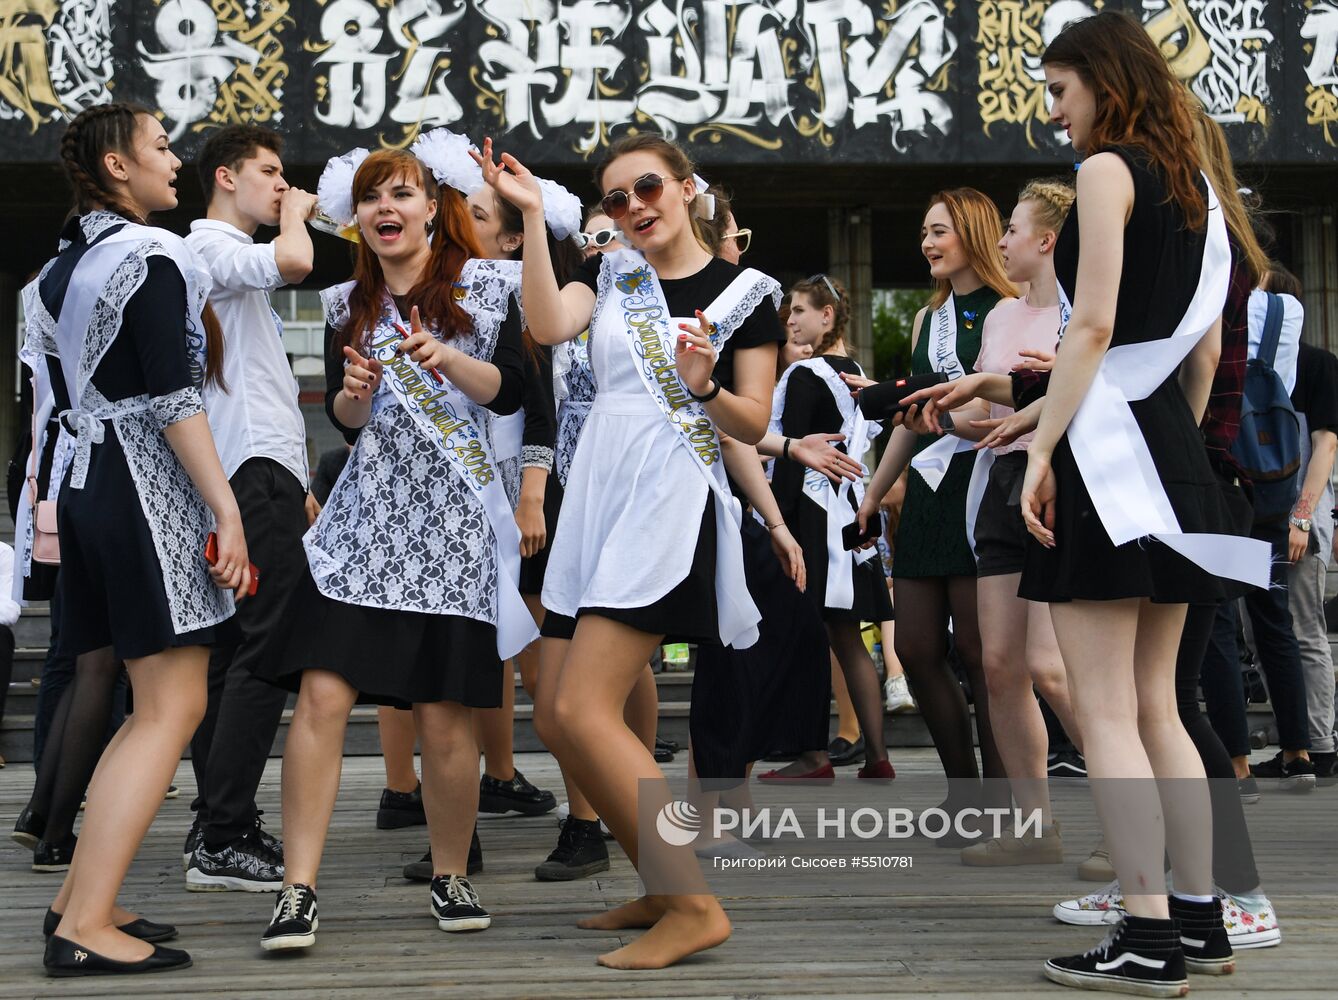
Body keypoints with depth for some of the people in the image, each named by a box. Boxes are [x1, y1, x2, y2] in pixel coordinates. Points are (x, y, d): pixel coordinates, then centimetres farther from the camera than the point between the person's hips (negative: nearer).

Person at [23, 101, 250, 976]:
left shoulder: (61, 269, 17)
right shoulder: (152, 257, -10)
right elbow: (172, 400, -18)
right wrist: (227, 508, -18)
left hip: (89, 487, 9)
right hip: (155, 492, -9)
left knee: (160, 706, 15)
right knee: (173, 709, -9)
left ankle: (80, 897, 15)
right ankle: (85, 927, -12)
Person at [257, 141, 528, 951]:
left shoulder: (484, 284, 6)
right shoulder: (349, 305, 14)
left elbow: (510, 392, -2)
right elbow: (344, 419, 13)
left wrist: (445, 359, -17)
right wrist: (356, 390, -8)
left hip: (452, 519, -2)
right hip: (366, 516, 2)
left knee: (445, 717, -1)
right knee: (322, 696, -11)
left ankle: (452, 876, 19)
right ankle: (300, 890, -8)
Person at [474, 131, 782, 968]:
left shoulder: (745, 294, 2)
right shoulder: (609, 276, 14)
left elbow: (754, 426, 0)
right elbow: (548, 326, -7)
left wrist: (704, 386, -19)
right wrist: (533, 215, -9)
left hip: (673, 499, -7)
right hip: (598, 492, 7)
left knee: (581, 709, -19)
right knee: (561, 716, 6)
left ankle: (694, 905, -13)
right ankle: (661, 888, 19)